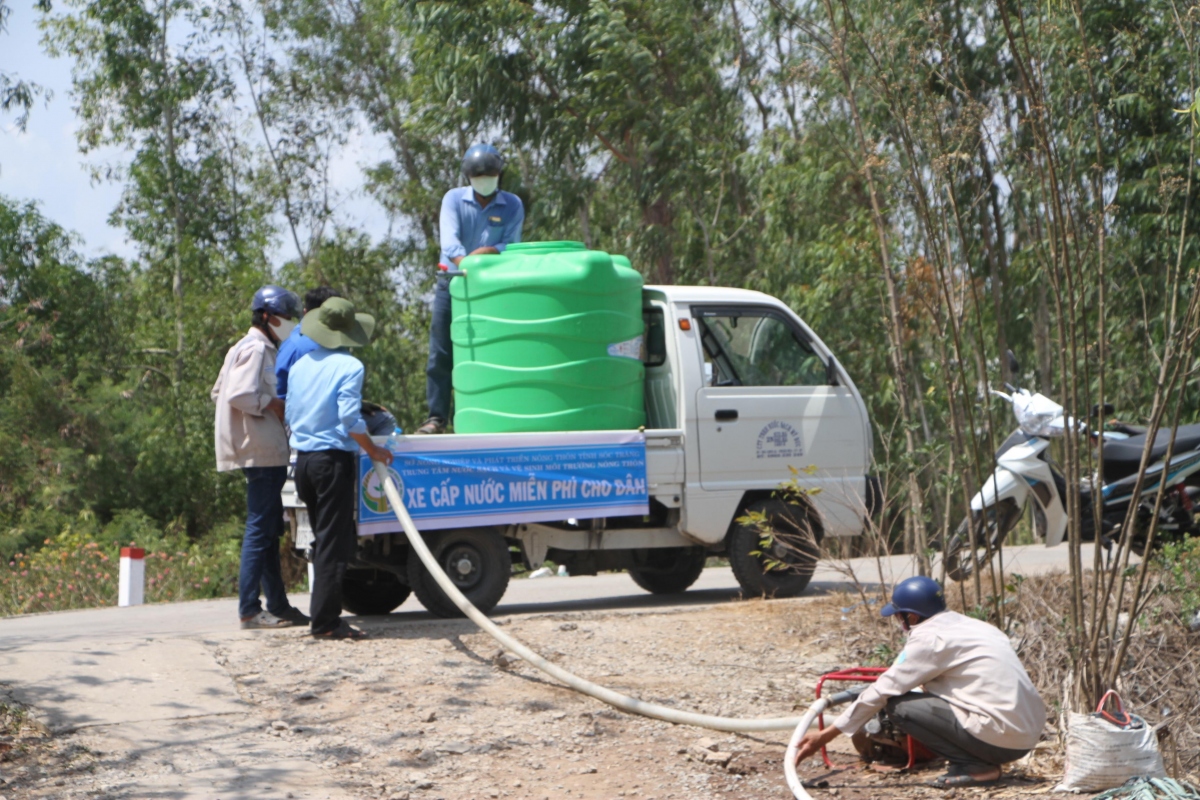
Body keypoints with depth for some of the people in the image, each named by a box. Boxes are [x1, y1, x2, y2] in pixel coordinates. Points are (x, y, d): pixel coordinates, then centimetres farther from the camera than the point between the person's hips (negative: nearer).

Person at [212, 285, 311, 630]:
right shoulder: (256, 349, -11)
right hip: (262, 453, -11)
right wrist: (273, 405, -12)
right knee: (260, 529, -10)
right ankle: (249, 610, -9)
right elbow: (240, 395, -25)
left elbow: (220, 391, 24)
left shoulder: (262, 349, 20)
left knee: (270, 529, 13)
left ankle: (278, 605, 18)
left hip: (266, 452, 11)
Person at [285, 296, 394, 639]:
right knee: (334, 542, -4)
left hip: (303, 460, 7)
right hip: (334, 459, -7)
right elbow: (350, 419, -16)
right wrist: (374, 451, -5)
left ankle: (325, 613, 20)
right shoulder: (349, 367, -10)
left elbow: (290, 415, 15)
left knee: (324, 538, 17)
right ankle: (325, 621, -7)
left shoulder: (300, 365, 11)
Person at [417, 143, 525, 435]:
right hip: (452, 280, 0)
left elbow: (511, 246, -8)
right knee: (441, 353, -3)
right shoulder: (454, 199, 0)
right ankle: (437, 416, 2)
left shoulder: (512, 206, 2)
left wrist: (487, 252, -28)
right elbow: (449, 240, -15)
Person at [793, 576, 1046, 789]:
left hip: (1000, 737, -9)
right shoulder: (967, 625, 17)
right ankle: (985, 759, 9)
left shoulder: (930, 638, -8)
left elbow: (881, 692, -6)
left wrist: (825, 736, 1)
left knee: (897, 705, -5)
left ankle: (976, 766, -6)